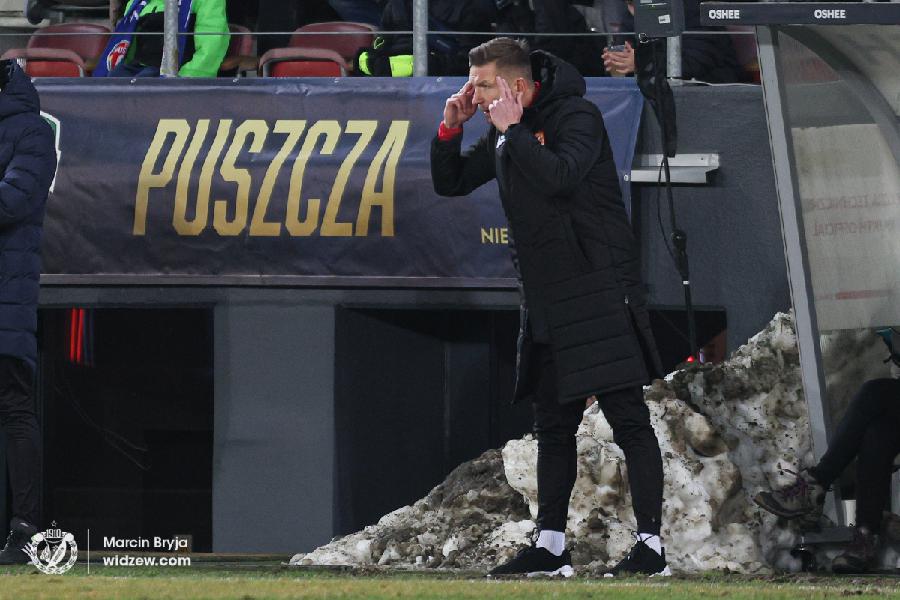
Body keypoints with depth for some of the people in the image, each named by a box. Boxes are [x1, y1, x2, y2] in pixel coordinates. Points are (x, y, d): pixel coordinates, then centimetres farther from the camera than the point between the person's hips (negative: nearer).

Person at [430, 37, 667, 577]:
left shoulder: (576, 117, -11)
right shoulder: (503, 134, 12)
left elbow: (559, 176, -29)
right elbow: (450, 184, 20)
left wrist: (512, 130, -19)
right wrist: (451, 129, 4)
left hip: (599, 290, -8)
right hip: (546, 299, 8)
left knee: (628, 418, -9)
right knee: (554, 425, 11)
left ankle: (652, 545, -10)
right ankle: (551, 545, 17)